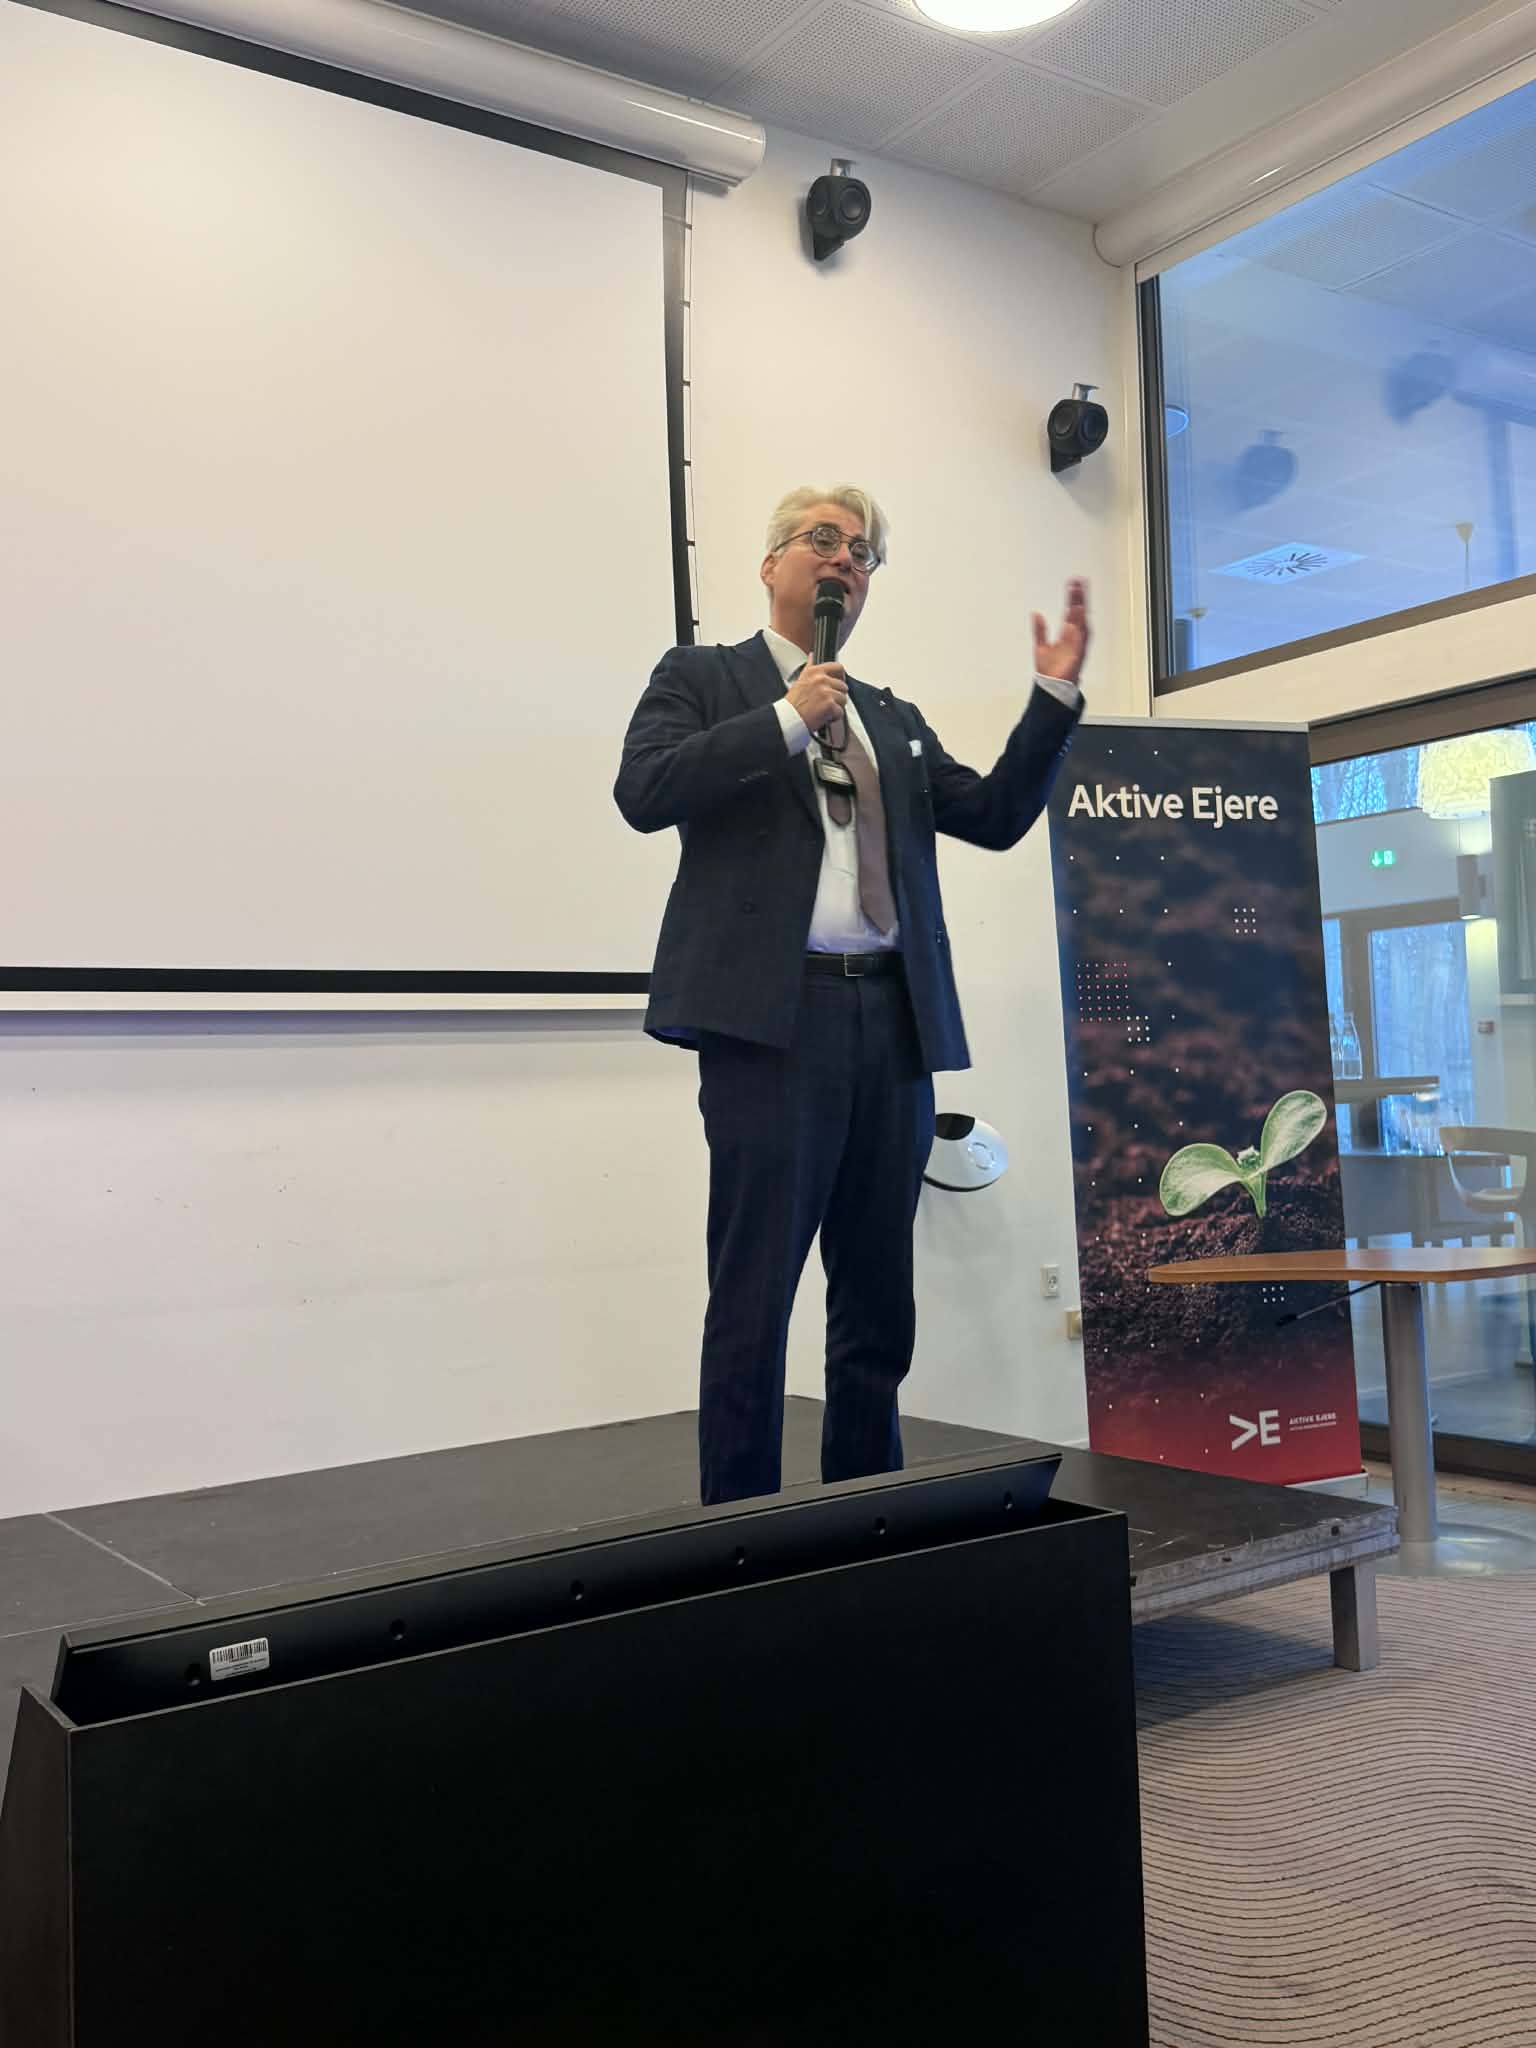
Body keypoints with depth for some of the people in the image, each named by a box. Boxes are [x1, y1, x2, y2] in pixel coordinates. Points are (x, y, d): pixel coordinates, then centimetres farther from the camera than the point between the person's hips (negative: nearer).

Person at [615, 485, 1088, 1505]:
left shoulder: (896, 720, 24)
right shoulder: (703, 677, 11)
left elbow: (995, 816, 17)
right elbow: (644, 793, -6)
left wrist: (1055, 696, 7)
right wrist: (787, 720, -8)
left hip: (894, 1022, 6)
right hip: (773, 1014, -5)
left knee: (879, 1297, 10)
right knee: (756, 1290, -5)